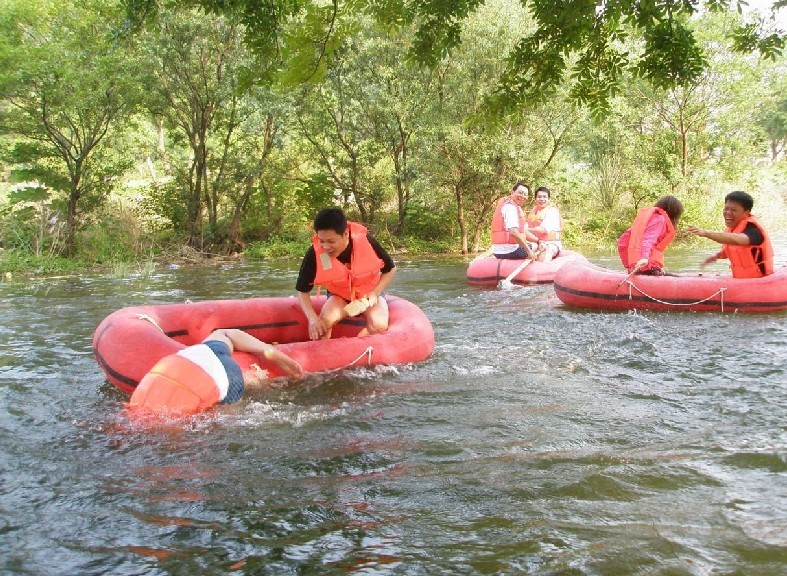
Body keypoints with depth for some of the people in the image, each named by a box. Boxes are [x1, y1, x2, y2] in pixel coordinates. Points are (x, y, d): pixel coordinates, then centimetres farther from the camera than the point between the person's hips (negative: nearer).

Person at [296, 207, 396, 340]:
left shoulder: (366, 242, -27)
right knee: (325, 320, -31)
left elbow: (390, 269, -8)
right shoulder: (314, 254, -26)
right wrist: (312, 318, -29)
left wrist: (374, 294, -21)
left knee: (379, 325, -29)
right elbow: (303, 291, -13)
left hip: (369, 293, 0)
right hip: (339, 296, 0)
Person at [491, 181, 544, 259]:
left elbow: (523, 232, 21)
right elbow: (513, 232, -27)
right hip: (509, 251, -11)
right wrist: (528, 251, -23)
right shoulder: (510, 206, -14)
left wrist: (538, 240, 8)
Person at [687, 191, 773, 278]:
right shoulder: (733, 228, 8)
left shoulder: (752, 228, -19)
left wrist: (706, 233, -53)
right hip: (741, 280, 8)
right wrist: (717, 255, 4)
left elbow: (737, 240, -43)